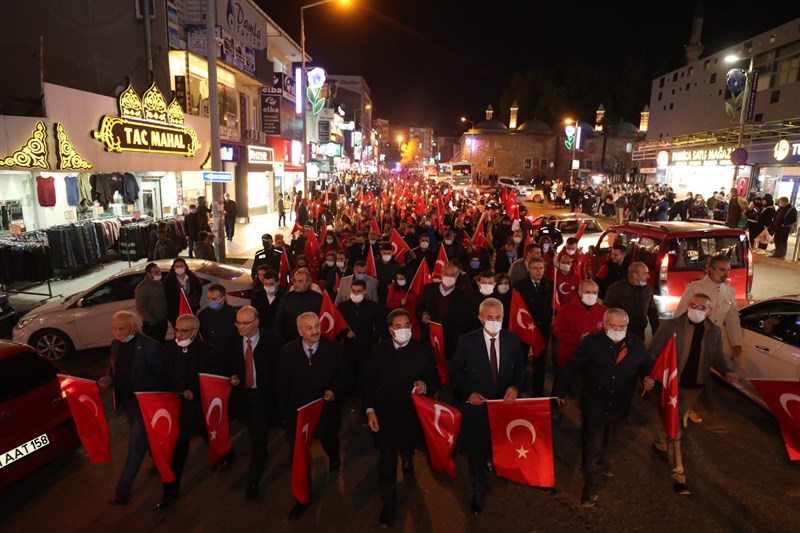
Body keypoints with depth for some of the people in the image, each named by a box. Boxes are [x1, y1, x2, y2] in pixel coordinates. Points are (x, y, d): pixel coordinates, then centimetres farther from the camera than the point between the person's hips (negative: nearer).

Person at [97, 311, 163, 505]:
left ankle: (123, 489, 10)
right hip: (126, 401, 7)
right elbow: (114, 369, 14)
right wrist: (108, 379, -7)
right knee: (142, 438, 24)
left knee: (135, 445, -1)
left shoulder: (150, 346, -21)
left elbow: (162, 375, -15)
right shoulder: (115, 343, 0)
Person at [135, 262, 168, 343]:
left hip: (163, 322, 7)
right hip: (151, 324, -7)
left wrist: (165, 317, 8)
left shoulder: (160, 284, 9)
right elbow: (141, 308, -17)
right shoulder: (143, 287, -13)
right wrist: (152, 321, -16)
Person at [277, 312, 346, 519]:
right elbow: (282, 382, -2)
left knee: (329, 442, 27)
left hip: (326, 409, 0)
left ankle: (334, 457, 64)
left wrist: (334, 390, -22)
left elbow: (342, 374, -3)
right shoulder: (287, 351, -10)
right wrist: (284, 409, 0)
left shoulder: (334, 349, -13)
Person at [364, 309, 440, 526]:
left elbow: (435, 381, -6)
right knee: (386, 460, 5)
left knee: (407, 448, 25)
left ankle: (407, 458, 62)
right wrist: (370, 410, -8)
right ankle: (389, 504, 24)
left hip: (412, 415, 0)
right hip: (384, 414, 0)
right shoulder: (379, 350, -5)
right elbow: (369, 382, -1)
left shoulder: (424, 350, -9)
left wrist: (425, 386, -28)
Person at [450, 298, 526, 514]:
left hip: (505, 403, 2)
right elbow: (455, 371, -5)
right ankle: (478, 491, 38)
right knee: (477, 451, 13)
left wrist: (515, 386, -15)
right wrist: (467, 393, -17)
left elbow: (520, 367, 3)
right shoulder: (467, 341, -15)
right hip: (477, 404, -2)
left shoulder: (513, 339, -7)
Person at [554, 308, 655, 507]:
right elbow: (572, 368, -13)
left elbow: (646, 365, 8)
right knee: (592, 446, 3)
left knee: (608, 442, 27)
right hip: (594, 405, -4)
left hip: (618, 406, 4)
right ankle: (591, 487, 19)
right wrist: (560, 391, -8)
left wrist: (648, 378, -15)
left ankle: (603, 466, 54)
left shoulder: (637, 344, -8)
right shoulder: (591, 343, -19)